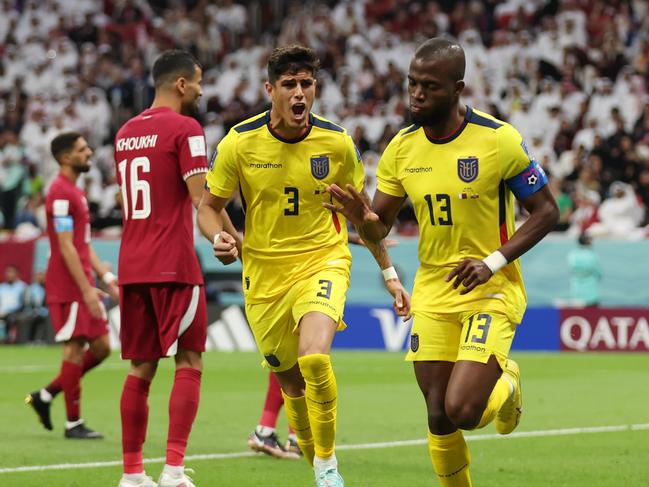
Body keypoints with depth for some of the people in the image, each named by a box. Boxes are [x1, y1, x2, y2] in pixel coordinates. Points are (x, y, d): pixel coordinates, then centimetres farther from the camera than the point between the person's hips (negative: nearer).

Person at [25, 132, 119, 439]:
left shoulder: (75, 192, 19)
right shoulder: (61, 193, -13)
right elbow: (66, 247, -18)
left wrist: (106, 276, 16)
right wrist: (86, 289, -21)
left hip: (83, 284, 10)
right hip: (68, 286, -10)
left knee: (100, 348, 9)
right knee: (75, 348, -5)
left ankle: (46, 395, 17)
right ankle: (73, 423, 1)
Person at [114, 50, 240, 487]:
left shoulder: (126, 133, 15)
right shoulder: (185, 128, -8)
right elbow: (202, 196, -15)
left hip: (131, 266, 7)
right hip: (174, 266, -7)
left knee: (141, 368, 10)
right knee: (189, 364, -3)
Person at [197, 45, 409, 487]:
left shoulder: (336, 142, -6)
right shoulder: (240, 143, -9)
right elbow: (209, 206, 2)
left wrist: (389, 274, 9)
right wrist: (219, 237, -21)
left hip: (322, 263, -1)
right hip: (264, 273, 2)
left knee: (315, 358, -27)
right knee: (293, 384, 9)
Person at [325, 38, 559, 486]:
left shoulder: (499, 140, -13)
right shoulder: (402, 148, 0)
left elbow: (546, 211, -6)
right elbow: (380, 227, 7)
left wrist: (494, 261, -18)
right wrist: (362, 218, -17)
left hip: (492, 292, -4)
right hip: (432, 293, 4)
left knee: (462, 411, -16)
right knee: (439, 418, 1)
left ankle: (507, 385, 18)